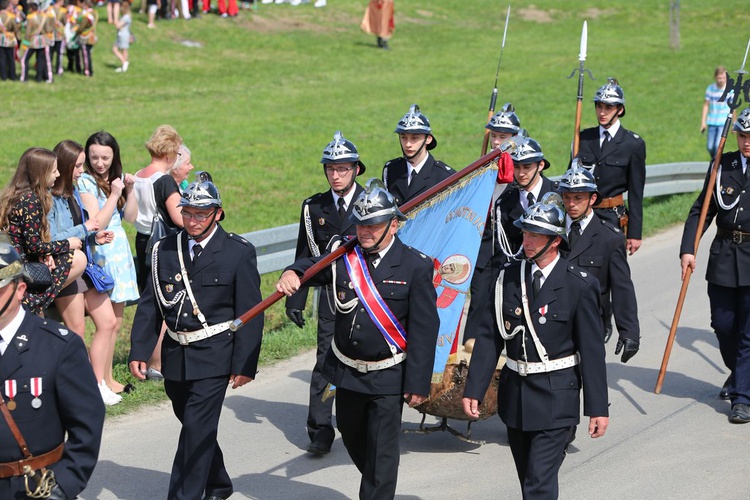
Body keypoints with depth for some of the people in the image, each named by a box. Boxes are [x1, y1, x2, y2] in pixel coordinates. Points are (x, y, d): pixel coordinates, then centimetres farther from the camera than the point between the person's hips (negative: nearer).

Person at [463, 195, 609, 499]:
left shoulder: (579, 285, -10)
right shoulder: (508, 276, 1)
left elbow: (592, 349, -8)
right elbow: (490, 337, 4)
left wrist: (598, 407, -7)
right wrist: (473, 389, -1)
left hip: (556, 398, -5)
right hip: (515, 393, 5)